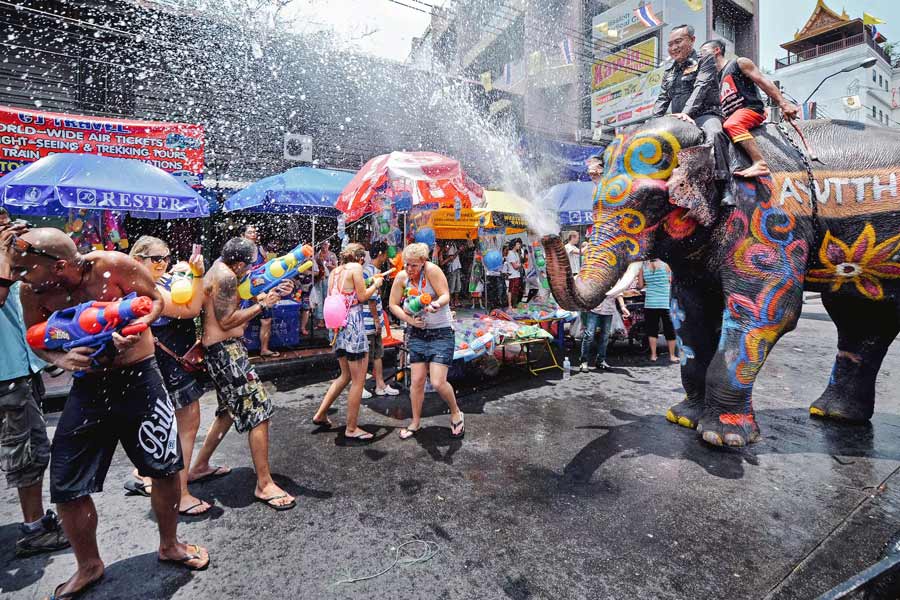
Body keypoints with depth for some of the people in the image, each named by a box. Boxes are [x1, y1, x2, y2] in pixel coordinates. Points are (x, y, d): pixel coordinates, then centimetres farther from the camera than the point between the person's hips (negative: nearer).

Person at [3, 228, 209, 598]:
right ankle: (88, 566, 32)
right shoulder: (32, 292, -8)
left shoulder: (113, 266, -18)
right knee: (65, 487, 4)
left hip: (138, 378, -3)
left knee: (165, 468, 5)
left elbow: (155, 300, -4)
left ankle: (169, 546, 32)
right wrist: (60, 358, -17)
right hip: (88, 385, 3)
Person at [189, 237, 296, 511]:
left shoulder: (219, 268, 14)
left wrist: (272, 293, 10)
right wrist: (262, 306, -15)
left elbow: (238, 300, 18)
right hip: (226, 350, -11)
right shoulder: (225, 276, -17)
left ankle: (200, 466, 37)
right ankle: (264, 485, -3)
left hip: (219, 351, 11)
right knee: (259, 412, -9)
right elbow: (227, 321, -21)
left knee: (230, 411, 24)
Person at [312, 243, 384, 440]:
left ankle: (321, 414, 26)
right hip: (353, 323, -8)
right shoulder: (356, 267, -6)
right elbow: (362, 296, -10)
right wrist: (375, 285, 7)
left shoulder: (334, 271, 15)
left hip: (338, 325, 9)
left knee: (346, 376, 22)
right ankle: (351, 428, 7)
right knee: (358, 380, 0)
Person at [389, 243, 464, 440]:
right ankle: (416, 422, 27)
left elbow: (446, 295, -20)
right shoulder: (401, 277, -3)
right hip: (417, 333, 5)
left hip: (441, 333, -4)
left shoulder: (432, 270, -16)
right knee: (417, 380, 6)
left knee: (438, 382, -11)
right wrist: (409, 320, -12)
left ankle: (456, 413, 19)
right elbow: (393, 304, 3)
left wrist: (437, 304, -42)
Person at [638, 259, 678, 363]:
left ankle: (653, 355, 7)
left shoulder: (643, 267, 1)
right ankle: (672, 355, 12)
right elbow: (670, 281, 10)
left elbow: (640, 285, 3)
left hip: (650, 303, 1)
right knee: (669, 330, 8)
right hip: (665, 303, -1)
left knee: (652, 329, 8)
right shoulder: (665, 265, -1)